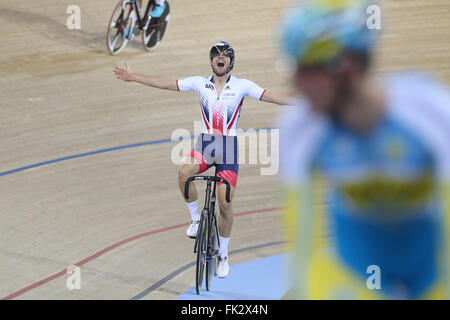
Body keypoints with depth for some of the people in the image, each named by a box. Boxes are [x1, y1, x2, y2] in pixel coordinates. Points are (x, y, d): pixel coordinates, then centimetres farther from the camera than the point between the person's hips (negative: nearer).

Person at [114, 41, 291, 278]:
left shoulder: (242, 86, 0)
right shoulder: (200, 83, 5)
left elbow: (272, 97, -5)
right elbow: (166, 84, 7)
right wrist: (133, 77, 5)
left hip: (228, 146, -1)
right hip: (205, 143, 1)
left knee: (225, 203, -6)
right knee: (184, 172, -32)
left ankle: (223, 254, 12)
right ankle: (195, 218, -7)